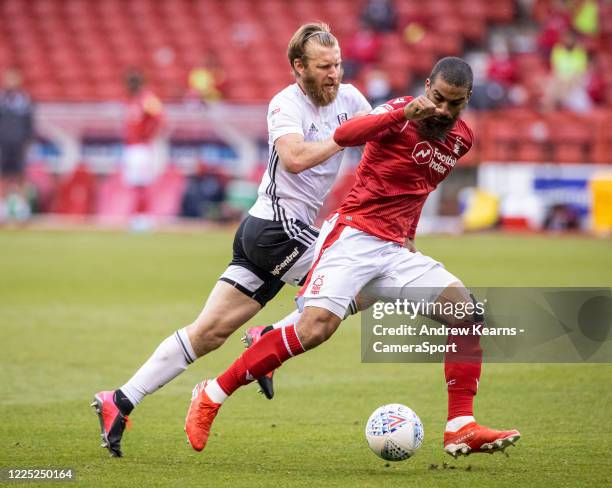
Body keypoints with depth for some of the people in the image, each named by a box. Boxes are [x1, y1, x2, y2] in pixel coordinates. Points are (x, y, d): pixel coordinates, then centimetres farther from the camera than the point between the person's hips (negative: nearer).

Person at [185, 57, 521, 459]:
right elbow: (344, 135, -30)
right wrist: (403, 113, -43)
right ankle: (212, 396, -13)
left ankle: (461, 429, -6)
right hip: (354, 237, -7)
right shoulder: (400, 112, -9)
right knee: (316, 327, -24)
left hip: (394, 251, 7)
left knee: (467, 313, -7)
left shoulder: (461, 139, 12)